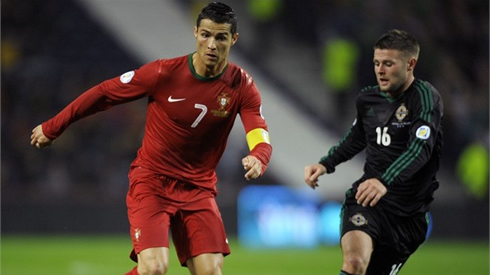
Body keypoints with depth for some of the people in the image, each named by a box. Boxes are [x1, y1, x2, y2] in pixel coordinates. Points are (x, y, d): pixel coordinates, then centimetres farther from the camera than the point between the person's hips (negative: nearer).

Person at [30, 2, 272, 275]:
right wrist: (52, 128, 3)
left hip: (198, 188, 3)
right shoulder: (163, 73, -14)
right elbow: (104, 93, -4)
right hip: (151, 182, -3)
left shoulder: (242, 86, -8)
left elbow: (261, 136, -18)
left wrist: (257, 159, -43)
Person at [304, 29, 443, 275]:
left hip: (409, 215, -2)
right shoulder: (367, 99, 7)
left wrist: (384, 181, -42)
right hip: (365, 201, 2)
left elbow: (420, 148, -27)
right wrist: (325, 165, 15)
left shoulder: (425, 97, -11)